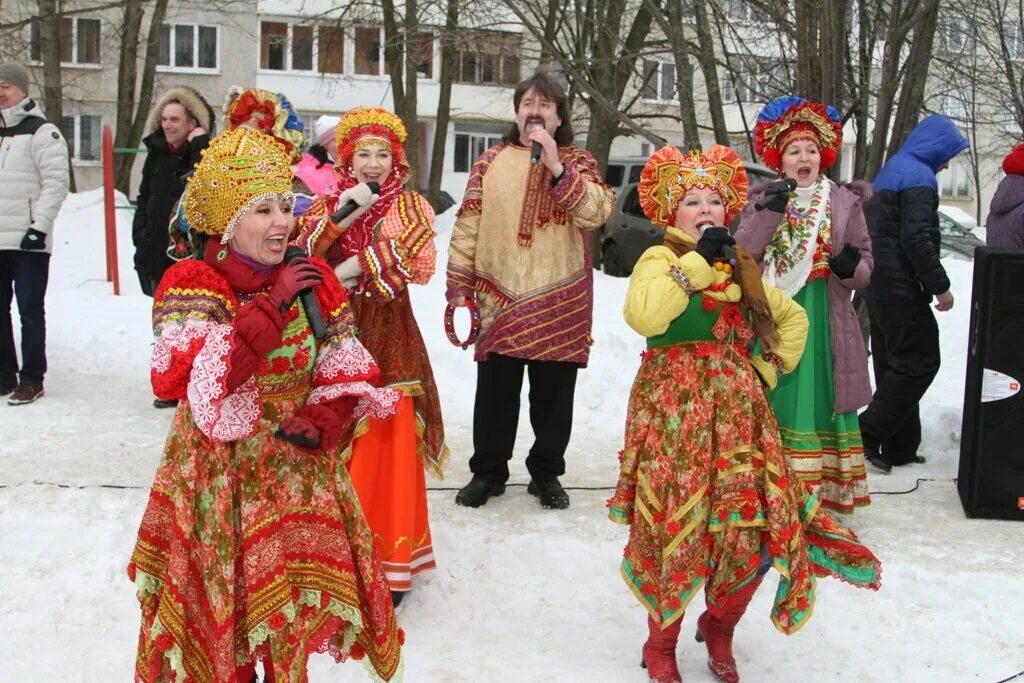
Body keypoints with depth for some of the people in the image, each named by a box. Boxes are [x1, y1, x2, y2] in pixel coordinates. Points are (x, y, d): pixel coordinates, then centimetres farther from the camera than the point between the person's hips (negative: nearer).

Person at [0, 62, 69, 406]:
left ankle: (31, 379, 6)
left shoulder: (42, 132, -4)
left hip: (29, 240, -7)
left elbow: (55, 183, -11)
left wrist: (39, 226, -17)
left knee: (30, 311, -2)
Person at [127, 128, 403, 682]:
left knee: (288, 601, 10)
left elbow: (346, 370, 3)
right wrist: (271, 305, -27)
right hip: (221, 477, -3)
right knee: (223, 604, 8)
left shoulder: (313, 281, 1)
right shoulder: (192, 284, -11)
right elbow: (191, 380, -27)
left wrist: (323, 420, -16)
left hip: (298, 470, 3)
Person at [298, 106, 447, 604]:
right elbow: (300, 257, -5)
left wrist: (354, 265, -12)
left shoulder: (410, 206, 4)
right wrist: (341, 217, -15)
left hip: (389, 336, -2)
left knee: (388, 441, -5)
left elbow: (419, 264, -15)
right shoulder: (326, 204, 12)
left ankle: (390, 559, 7)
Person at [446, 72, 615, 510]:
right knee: (495, 391, 9)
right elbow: (467, 227, 5)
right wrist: (458, 289, 1)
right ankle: (488, 471, 24)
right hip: (499, 299, 1)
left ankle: (546, 472, 25)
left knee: (553, 394, 9)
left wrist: (556, 166, -20)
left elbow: (597, 213, -13)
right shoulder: (491, 162, 7)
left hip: (559, 304, 0)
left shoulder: (577, 163, 6)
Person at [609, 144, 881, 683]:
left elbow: (792, 316, 29)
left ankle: (718, 627, 27)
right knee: (677, 524, -6)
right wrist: (696, 261, -18)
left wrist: (770, 368, 15)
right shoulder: (660, 258, -3)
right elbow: (642, 316, -25)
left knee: (752, 525, -1)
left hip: (737, 411, 6)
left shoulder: (740, 266, 16)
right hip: (675, 411, -5)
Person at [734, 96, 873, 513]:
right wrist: (769, 212, -16)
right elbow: (741, 254, -6)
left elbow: (866, 264, 7)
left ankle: (824, 491, 11)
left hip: (824, 320, 0)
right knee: (774, 398, 0)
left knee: (820, 396, 1)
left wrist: (852, 266, -16)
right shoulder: (763, 199, 9)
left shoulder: (845, 201, 8)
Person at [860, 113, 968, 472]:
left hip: (880, 286, 10)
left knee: (895, 364, 12)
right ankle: (868, 434, -7)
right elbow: (917, 239, -23)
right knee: (921, 361, -4)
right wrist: (940, 286, -16)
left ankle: (899, 448, 16)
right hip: (902, 289, -10)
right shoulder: (919, 177, -13)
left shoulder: (890, 171, 18)